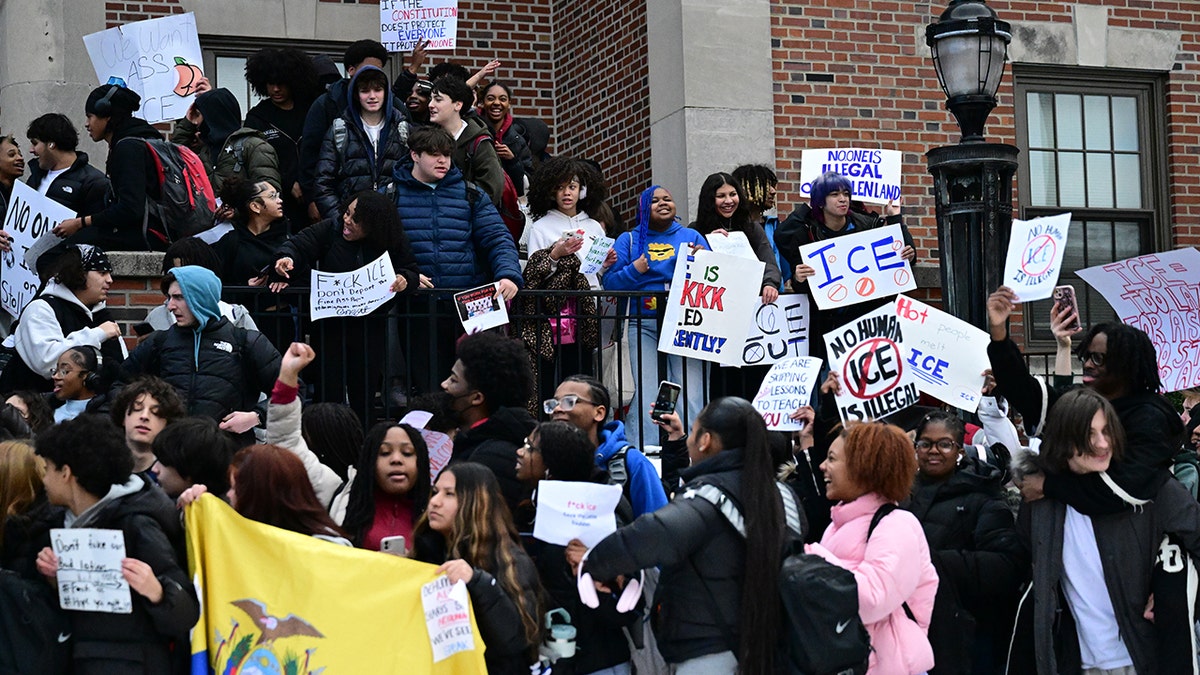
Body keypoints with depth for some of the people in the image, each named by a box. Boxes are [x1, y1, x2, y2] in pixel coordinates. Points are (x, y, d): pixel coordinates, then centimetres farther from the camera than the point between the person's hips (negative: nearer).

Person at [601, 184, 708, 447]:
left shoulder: (691, 236, 18)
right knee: (647, 393, -10)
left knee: (691, 392, -10)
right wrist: (636, 269, -10)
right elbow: (610, 283, 6)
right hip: (645, 324, 0)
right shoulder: (629, 240, 16)